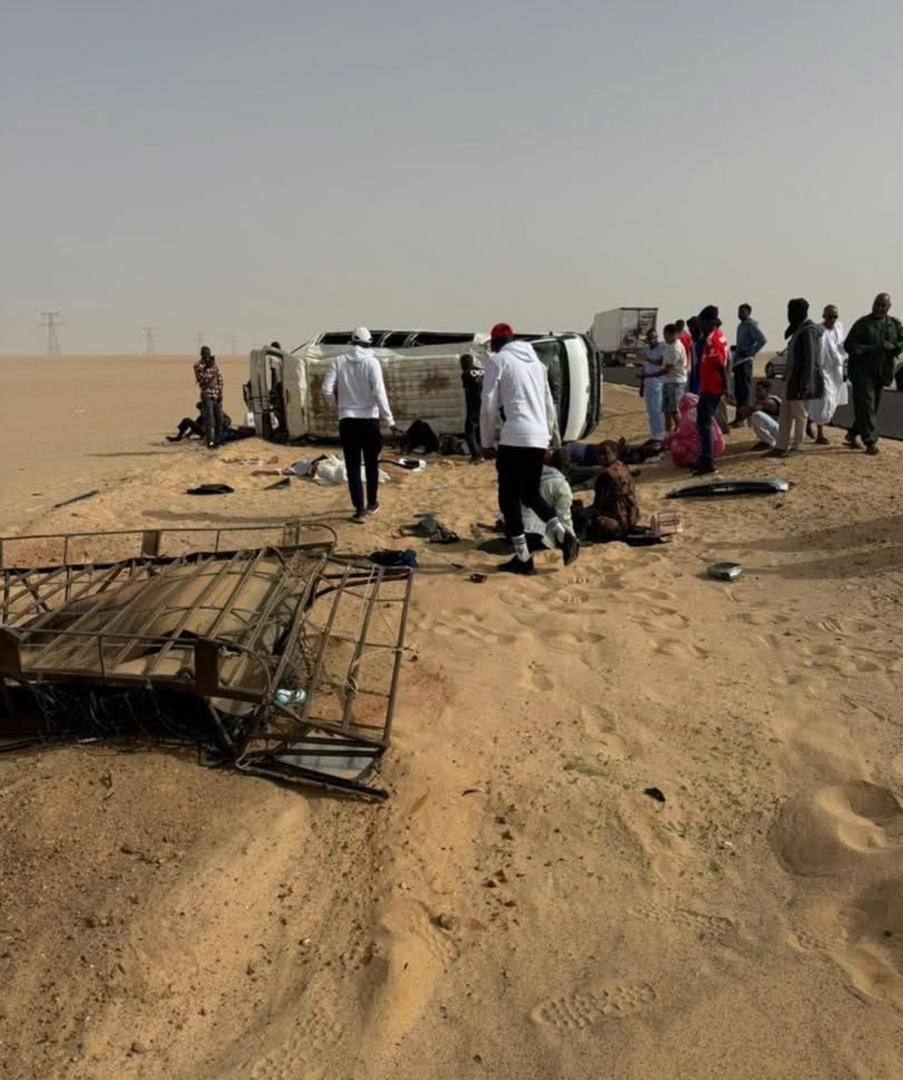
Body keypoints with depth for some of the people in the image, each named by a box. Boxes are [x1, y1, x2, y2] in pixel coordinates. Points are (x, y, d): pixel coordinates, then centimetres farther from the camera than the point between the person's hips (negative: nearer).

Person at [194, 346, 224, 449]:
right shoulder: (198, 366, -3)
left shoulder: (214, 364, 13)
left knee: (219, 419, 8)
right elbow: (201, 379, -15)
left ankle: (218, 441, 19)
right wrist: (208, 368, -16)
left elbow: (220, 379, 12)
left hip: (217, 395, 6)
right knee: (209, 420, -11)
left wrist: (220, 392, 1)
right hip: (207, 395, -5)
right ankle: (210, 442, -12)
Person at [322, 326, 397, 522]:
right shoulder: (371, 362, -6)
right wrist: (389, 420, -7)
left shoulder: (339, 361, 0)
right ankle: (371, 503, 28)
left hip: (347, 420, 1)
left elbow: (327, 390, -4)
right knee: (371, 464, 16)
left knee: (353, 467, 4)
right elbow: (379, 392, -12)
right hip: (369, 419, -1)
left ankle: (359, 511, 0)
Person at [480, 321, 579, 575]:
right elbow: (549, 405, 21)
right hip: (539, 438, 7)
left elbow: (489, 406, -4)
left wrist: (487, 442, 5)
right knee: (530, 494, 19)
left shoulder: (498, 360, 1)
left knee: (509, 498, 3)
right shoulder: (535, 360, 20)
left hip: (515, 437, -7)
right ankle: (563, 535, 2)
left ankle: (523, 558, 2)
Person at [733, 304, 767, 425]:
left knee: (745, 389, -7)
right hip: (737, 361, 9)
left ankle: (743, 417, -7)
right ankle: (739, 416, 16)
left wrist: (751, 353, -16)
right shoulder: (740, 326, 19)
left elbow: (762, 339, -18)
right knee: (738, 390, 10)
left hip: (745, 361, -9)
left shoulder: (751, 325, -8)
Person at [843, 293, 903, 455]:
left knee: (873, 406, 11)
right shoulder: (862, 324, -4)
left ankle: (853, 434, 28)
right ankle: (870, 442, -7)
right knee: (866, 405, -10)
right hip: (862, 370, -5)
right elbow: (849, 344, -9)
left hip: (881, 372, 5)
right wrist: (869, 349, -20)